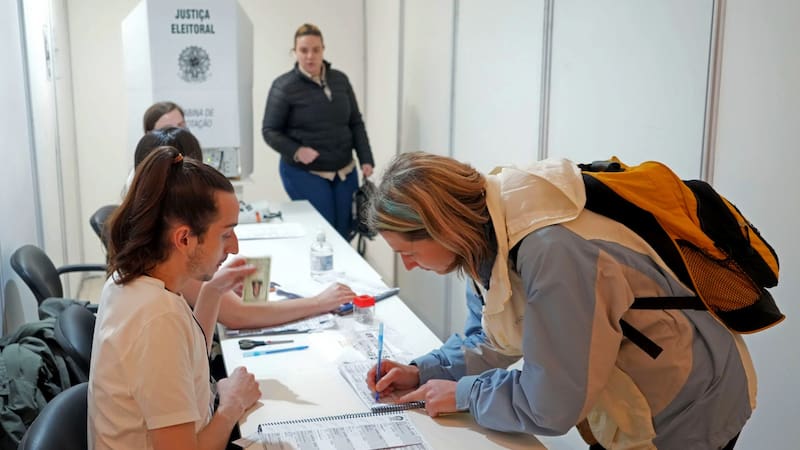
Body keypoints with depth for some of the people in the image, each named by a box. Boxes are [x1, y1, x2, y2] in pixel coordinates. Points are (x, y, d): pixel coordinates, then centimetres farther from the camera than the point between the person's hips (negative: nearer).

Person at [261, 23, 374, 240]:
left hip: (344, 171, 5)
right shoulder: (284, 86, -8)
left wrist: (366, 159, 1)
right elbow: (270, 131, -5)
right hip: (304, 173, -4)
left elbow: (356, 123, 11)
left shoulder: (340, 80, 6)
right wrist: (296, 151, -21)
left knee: (344, 234, 8)